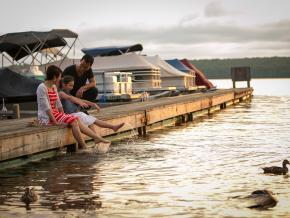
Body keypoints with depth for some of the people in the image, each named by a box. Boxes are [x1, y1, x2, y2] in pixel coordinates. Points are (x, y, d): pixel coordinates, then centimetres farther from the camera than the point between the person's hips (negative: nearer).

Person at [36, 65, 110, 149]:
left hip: (55, 114, 8)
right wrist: (55, 121, -20)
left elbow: (58, 104, 15)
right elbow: (46, 106, -19)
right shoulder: (42, 88, -13)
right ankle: (84, 147, -16)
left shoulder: (54, 87, 15)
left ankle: (98, 138, -12)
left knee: (76, 120, -8)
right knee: (73, 121, -20)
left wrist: (64, 117, 5)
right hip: (47, 117, -8)